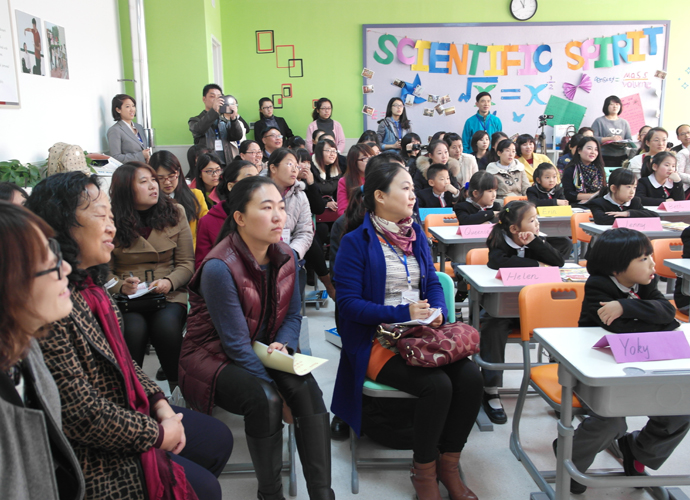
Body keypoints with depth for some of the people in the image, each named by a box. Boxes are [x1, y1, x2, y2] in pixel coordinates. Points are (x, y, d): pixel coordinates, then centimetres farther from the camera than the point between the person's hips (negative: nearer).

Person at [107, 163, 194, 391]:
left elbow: (187, 263, 6)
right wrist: (122, 286, -17)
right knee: (132, 328, -32)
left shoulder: (174, 212, 8)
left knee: (166, 325, -31)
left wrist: (169, 282, -13)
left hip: (169, 295, 1)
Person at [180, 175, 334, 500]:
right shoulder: (219, 268, -24)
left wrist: (283, 345, -15)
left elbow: (293, 315, 7)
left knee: (307, 388, -23)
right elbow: (236, 343, -22)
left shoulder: (286, 257, -3)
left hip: (263, 351, 6)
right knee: (265, 399, -32)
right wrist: (277, 388, -23)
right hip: (215, 357, -5)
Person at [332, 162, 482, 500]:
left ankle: (448, 463, 3)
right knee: (437, 385, -26)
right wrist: (402, 313, -19)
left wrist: (438, 311, -7)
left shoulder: (416, 235, 13)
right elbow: (348, 302, -12)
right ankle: (424, 472, -1)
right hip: (378, 341, -6)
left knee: (470, 376, -18)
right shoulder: (356, 242, -8)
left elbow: (433, 283, 15)